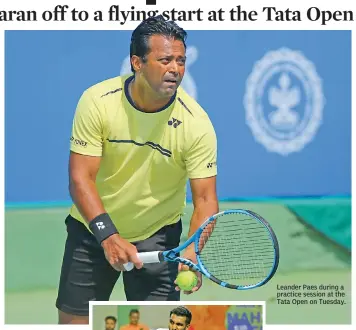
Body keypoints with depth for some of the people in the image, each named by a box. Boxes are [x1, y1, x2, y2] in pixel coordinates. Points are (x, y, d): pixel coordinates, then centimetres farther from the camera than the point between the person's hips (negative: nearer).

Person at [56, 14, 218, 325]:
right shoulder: (97, 101, -19)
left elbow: (205, 199, -20)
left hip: (157, 235, -1)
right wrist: (108, 235, -32)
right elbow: (80, 178, -20)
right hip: (92, 227, 1)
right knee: (73, 321, 6)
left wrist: (192, 250, -39)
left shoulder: (196, 123, -20)